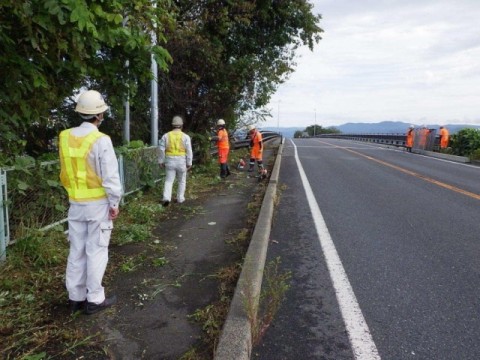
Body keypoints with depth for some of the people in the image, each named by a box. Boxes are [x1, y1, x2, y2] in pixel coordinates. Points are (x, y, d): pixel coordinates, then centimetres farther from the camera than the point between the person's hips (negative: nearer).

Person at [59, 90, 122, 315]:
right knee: (96, 251, 4)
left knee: (77, 251, 13)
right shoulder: (101, 140, -17)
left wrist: (74, 191, 14)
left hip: (76, 203, 6)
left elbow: (65, 172, 7)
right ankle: (94, 299, 13)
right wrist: (115, 203, -8)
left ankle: (75, 297, 24)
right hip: (98, 203, -6)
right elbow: (111, 176, -17)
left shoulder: (65, 137, 2)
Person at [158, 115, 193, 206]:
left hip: (170, 161, 1)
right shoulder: (185, 137, -5)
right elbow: (189, 152, -6)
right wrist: (189, 163, 0)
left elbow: (162, 150, 0)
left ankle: (166, 198, -11)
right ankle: (180, 198, 21)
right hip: (181, 162, -1)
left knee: (169, 181, 5)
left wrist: (161, 161, 8)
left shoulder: (166, 136, 0)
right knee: (182, 181, 15)